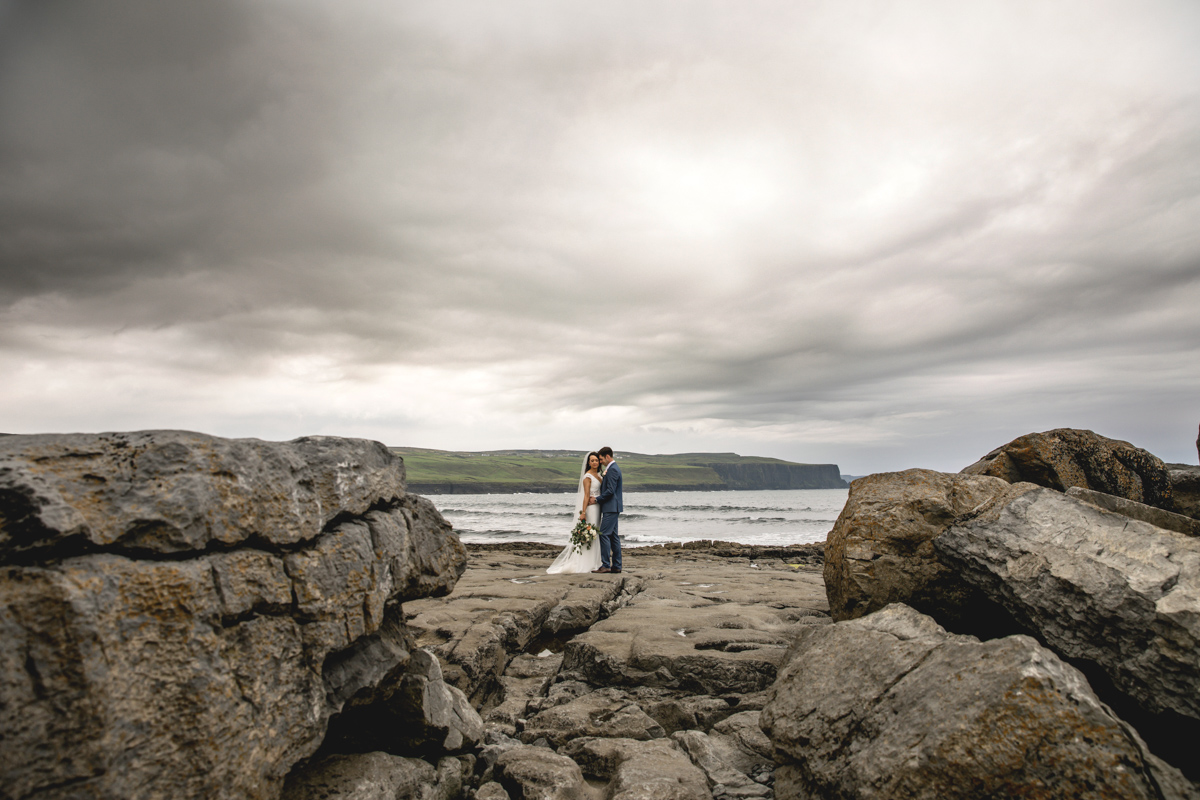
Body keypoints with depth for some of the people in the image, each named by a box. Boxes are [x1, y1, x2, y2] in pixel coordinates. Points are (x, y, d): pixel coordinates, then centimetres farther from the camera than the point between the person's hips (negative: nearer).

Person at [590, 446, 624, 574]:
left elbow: (610, 491, -21)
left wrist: (597, 500, -12)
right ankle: (616, 566, 13)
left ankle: (606, 565, -9)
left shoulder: (612, 469, -15)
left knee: (604, 534, -10)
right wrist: (598, 498, 13)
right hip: (613, 507, 11)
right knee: (613, 536, 10)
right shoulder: (614, 468, 17)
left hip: (611, 507, -11)